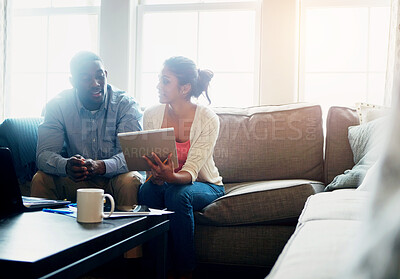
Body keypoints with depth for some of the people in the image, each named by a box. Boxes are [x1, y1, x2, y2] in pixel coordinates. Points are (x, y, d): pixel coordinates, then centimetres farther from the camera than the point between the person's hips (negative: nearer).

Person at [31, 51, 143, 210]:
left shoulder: (126, 105, -9)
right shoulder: (57, 106, -4)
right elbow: (44, 154, -12)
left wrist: (100, 166, -41)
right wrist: (66, 166, -36)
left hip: (114, 178, -1)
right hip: (74, 180, 2)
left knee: (131, 181, -32)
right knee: (41, 179, -21)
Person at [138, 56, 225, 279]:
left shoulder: (208, 120, -18)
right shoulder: (152, 115, -7)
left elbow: (191, 171, -25)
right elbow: (150, 162, -8)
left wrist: (171, 177, -47)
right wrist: (156, 175, -32)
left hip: (204, 185, -3)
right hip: (164, 183, 3)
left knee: (178, 194, -35)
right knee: (145, 192, -30)